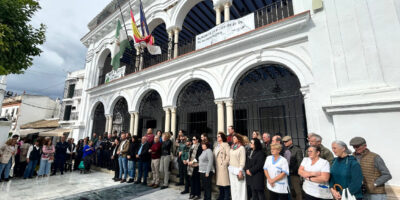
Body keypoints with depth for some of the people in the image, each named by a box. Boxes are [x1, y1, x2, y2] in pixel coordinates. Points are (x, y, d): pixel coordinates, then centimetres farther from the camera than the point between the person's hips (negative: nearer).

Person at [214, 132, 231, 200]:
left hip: (223, 167, -7)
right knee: (219, 182, 14)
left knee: (225, 182, -3)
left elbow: (229, 155, -15)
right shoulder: (216, 146, 16)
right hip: (217, 167, 7)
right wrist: (215, 164, 11)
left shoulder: (225, 145, -8)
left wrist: (224, 163, -14)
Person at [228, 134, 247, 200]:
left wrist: (240, 170, -16)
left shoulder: (241, 148, -11)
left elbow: (242, 160, -13)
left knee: (239, 187, 0)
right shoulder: (232, 147, 10)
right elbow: (230, 158, 12)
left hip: (237, 169, -6)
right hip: (231, 169, 7)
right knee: (233, 187, 14)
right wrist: (229, 167, 7)